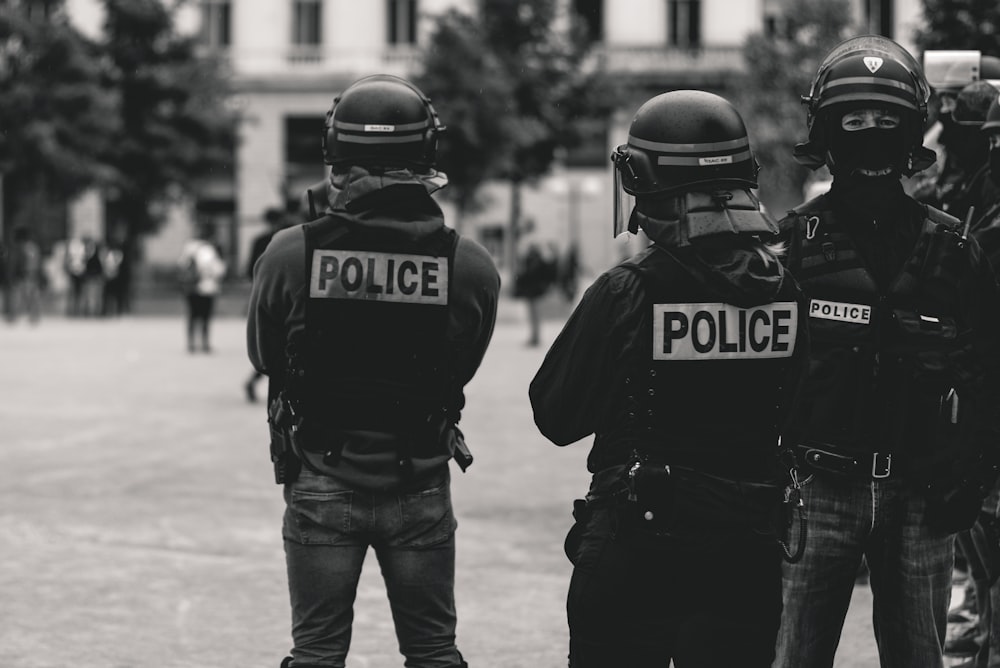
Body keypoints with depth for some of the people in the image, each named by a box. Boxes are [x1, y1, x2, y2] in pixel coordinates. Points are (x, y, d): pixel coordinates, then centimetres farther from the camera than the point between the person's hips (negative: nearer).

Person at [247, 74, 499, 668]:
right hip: (421, 486, 0)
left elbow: (263, 356, 3)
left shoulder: (290, 255, -13)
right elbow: (464, 368, 4)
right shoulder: (471, 266, -11)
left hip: (321, 484, 0)